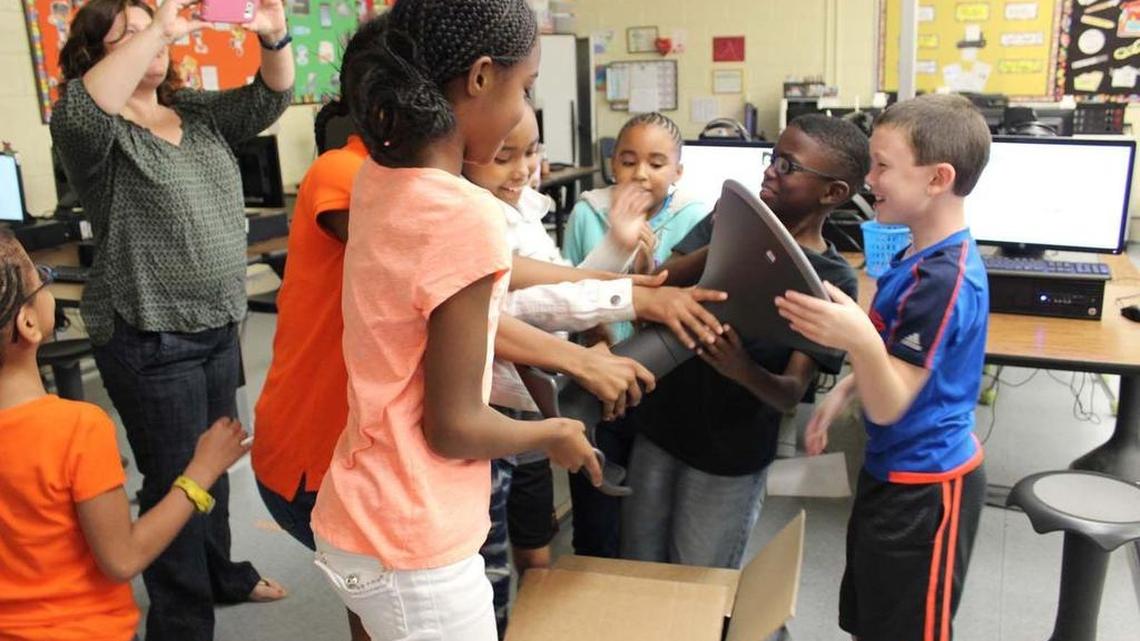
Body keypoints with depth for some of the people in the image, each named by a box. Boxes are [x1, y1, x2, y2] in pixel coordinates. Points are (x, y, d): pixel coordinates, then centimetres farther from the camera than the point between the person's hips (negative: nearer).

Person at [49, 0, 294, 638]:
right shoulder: (98, 132, -11)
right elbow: (77, 111, -33)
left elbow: (270, 97, 2)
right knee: (177, 477, 2)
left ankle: (219, 571, 41)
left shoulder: (199, 112, 9)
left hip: (217, 324, 7)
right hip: (150, 339, -7)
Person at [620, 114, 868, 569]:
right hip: (659, 423, 4)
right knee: (636, 571, 18)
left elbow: (791, 394, -15)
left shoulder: (833, 281, -12)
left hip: (730, 457, -3)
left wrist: (742, 370, -36)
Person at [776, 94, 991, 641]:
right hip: (897, 471, 10)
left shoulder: (942, 281, -28)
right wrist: (841, 393, 10)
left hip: (924, 488, -10)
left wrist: (859, 340, -46)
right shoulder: (922, 256, 3)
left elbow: (890, 405, -28)